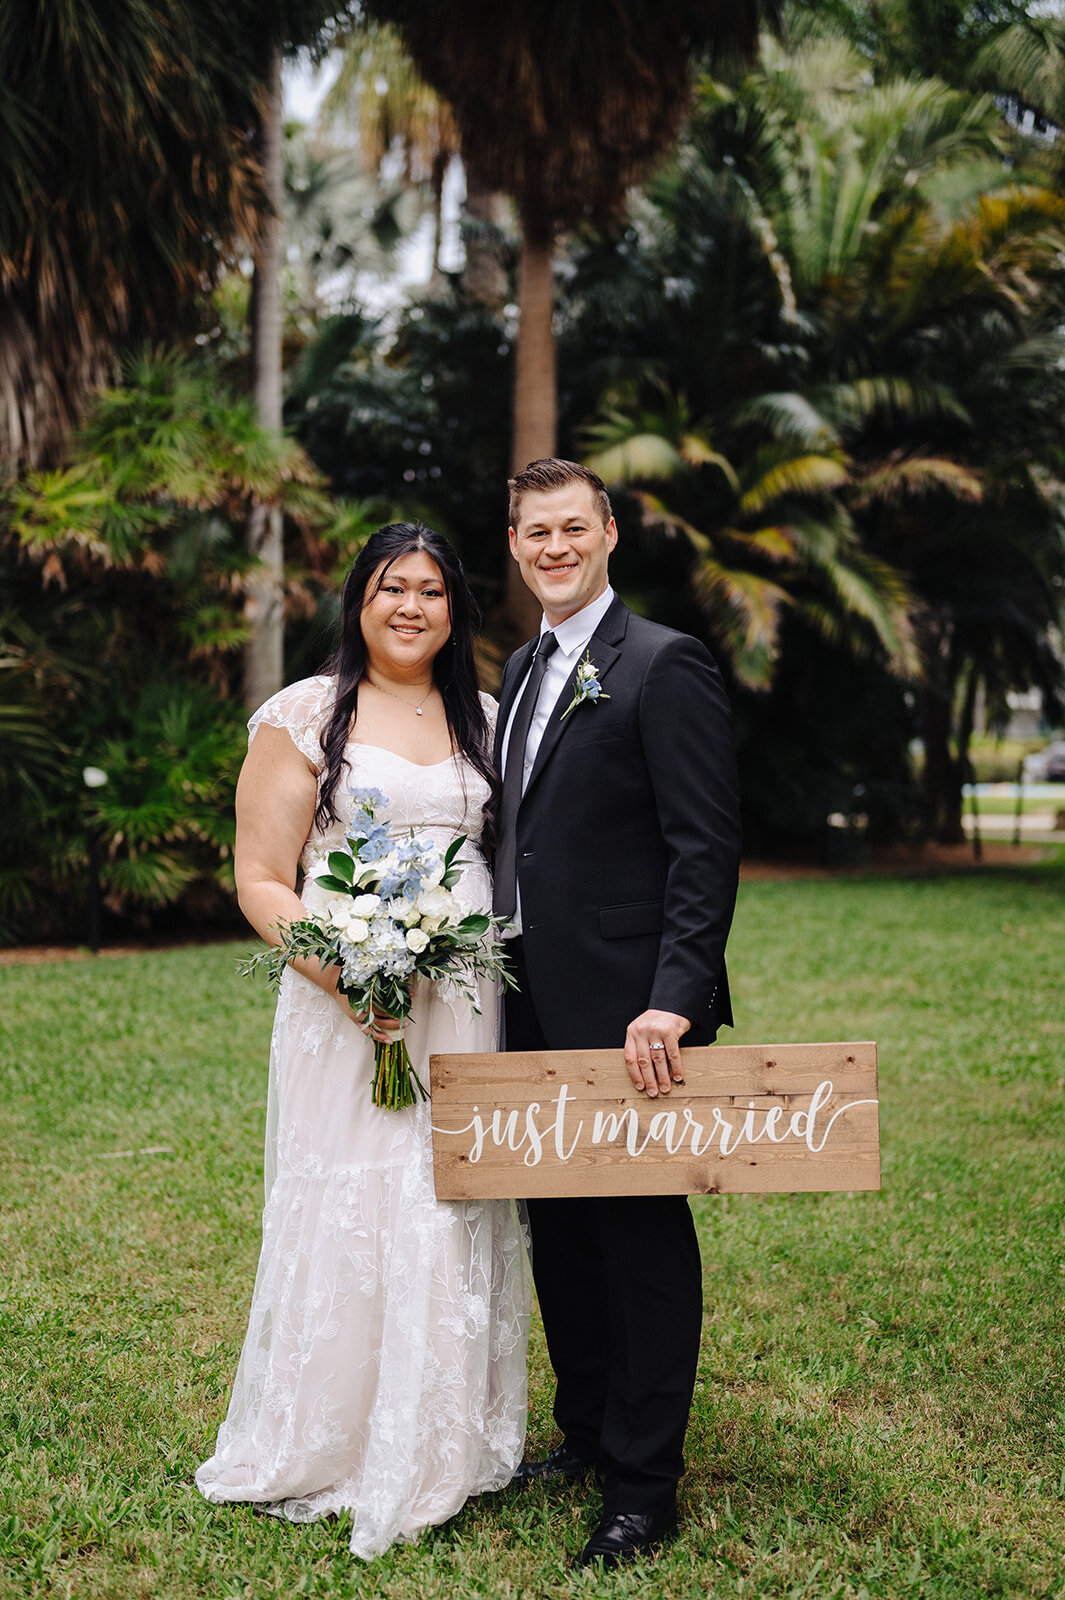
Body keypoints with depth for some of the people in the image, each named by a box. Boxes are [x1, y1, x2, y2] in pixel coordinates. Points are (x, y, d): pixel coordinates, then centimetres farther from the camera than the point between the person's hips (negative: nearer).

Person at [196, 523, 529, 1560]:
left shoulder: (481, 719, 13)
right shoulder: (306, 716, -1)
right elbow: (259, 878, -4)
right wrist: (338, 967, -20)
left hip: (466, 1003, 4)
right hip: (349, 1004, -4)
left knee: (457, 1218, 7)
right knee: (347, 1216, -1)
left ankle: (443, 1450, 23)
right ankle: (322, 1450, 17)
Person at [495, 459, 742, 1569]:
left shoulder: (664, 666, -9)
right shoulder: (519, 672, 15)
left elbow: (707, 849, -15)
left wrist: (672, 1000, -23)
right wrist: (499, 976, 11)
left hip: (625, 1014, -8)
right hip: (534, 1010, 8)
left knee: (645, 1242, 3)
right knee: (558, 1235, 16)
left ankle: (645, 1489, 14)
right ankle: (586, 1436, 33)